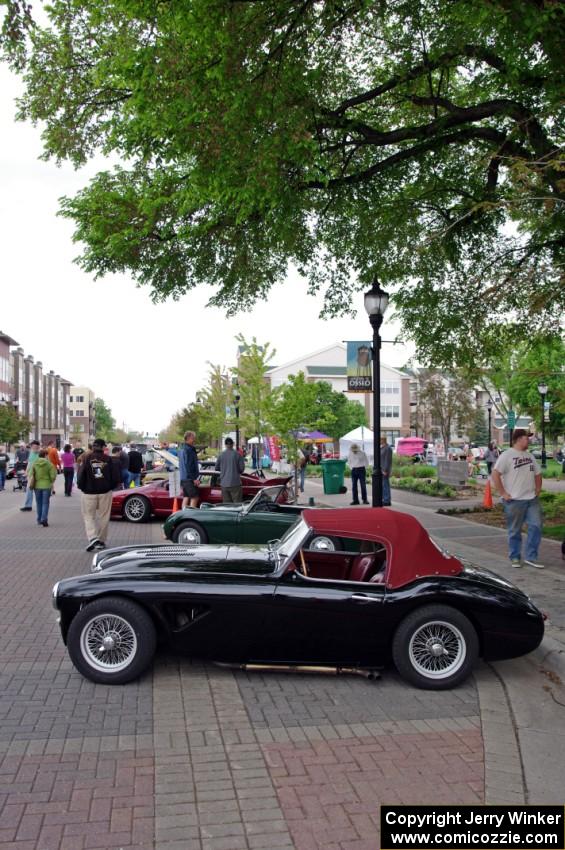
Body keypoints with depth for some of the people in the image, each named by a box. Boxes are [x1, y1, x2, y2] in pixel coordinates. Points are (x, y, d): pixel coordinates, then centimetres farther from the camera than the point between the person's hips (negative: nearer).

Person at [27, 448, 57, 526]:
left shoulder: (34, 463, -3)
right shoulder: (49, 464, -11)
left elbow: (30, 474, -4)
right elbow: (52, 476, -10)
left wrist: (31, 483, 12)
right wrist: (51, 482, 10)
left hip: (37, 486, 3)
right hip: (46, 485, -3)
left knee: (39, 503, 15)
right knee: (45, 503, 2)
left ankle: (39, 520, 21)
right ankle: (44, 519, -10)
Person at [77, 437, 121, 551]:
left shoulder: (86, 458, -6)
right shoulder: (109, 459, -3)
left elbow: (81, 475, -9)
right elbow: (116, 477, -3)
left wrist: (82, 487, 8)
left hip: (89, 492, -1)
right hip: (105, 492, 1)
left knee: (88, 516, 7)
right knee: (103, 517, 12)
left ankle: (93, 538, -12)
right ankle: (101, 541, 17)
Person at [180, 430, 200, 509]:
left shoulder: (182, 450, 17)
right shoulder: (189, 450, -15)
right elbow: (189, 466, -20)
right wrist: (194, 478, -19)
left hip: (183, 478, 10)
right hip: (189, 478, -10)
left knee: (186, 497, 11)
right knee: (194, 498, -8)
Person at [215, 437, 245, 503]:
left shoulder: (221, 455, 0)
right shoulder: (237, 454, -7)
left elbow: (217, 467, 8)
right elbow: (242, 467, -6)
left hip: (224, 483, 3)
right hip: (235, 483, -3)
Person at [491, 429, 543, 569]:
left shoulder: (530, 456, 14)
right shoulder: (507, 455, -8)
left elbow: (537, 474, 24)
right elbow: (495, 474, -15)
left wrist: (538, 489, 11)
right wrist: (503, 493, -15)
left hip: (532, 499, 6)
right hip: (514, 500, -6)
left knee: (536, 526, 0)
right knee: (514, 531, 3)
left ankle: (531, 557, 9)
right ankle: (515, 558, 17)